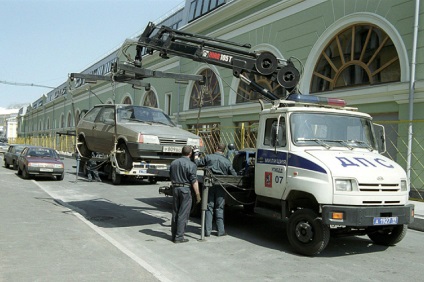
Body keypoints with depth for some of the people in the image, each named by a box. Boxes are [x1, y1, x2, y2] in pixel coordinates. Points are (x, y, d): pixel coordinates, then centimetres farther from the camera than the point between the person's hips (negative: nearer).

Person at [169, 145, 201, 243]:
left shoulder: (173, 163, 9)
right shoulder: (191, 165, -11)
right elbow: (194, 181, -13)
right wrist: (197, 194, -8)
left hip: (175, 189, 6)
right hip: (186, 189, -6)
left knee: (175, 213, 13)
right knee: (183, 214, -1)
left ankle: (174, 235, 20)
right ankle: (179, 237, 0)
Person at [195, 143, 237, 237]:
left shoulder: (208, 157, -1)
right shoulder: (227, 161, 2)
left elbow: (197, 163, 6)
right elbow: (234, 175, 5)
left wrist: (196, 158, 27)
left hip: (209, 184, 0)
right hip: (220, 186, 0)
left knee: (209, 207, 6)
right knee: (219, 208, 8)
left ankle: (207, 231, 6)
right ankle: (221, 230, 9)